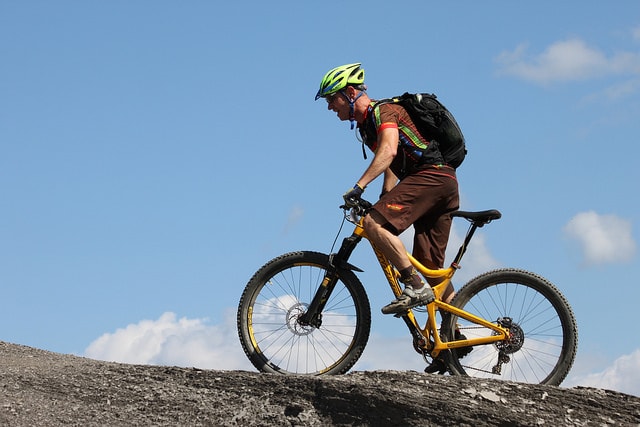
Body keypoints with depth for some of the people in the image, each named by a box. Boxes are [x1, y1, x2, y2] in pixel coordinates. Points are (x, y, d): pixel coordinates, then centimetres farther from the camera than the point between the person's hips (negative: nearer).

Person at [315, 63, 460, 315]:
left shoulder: (382, 111, -6)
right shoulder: (366, 125, 23)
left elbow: (388, 151, -24)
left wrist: (359, 186, -32)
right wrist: (383, 203, 18)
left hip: (432, 174, -10)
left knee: (372, 224, -21)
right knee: (431, 266, 7)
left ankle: (416, 287, -20)